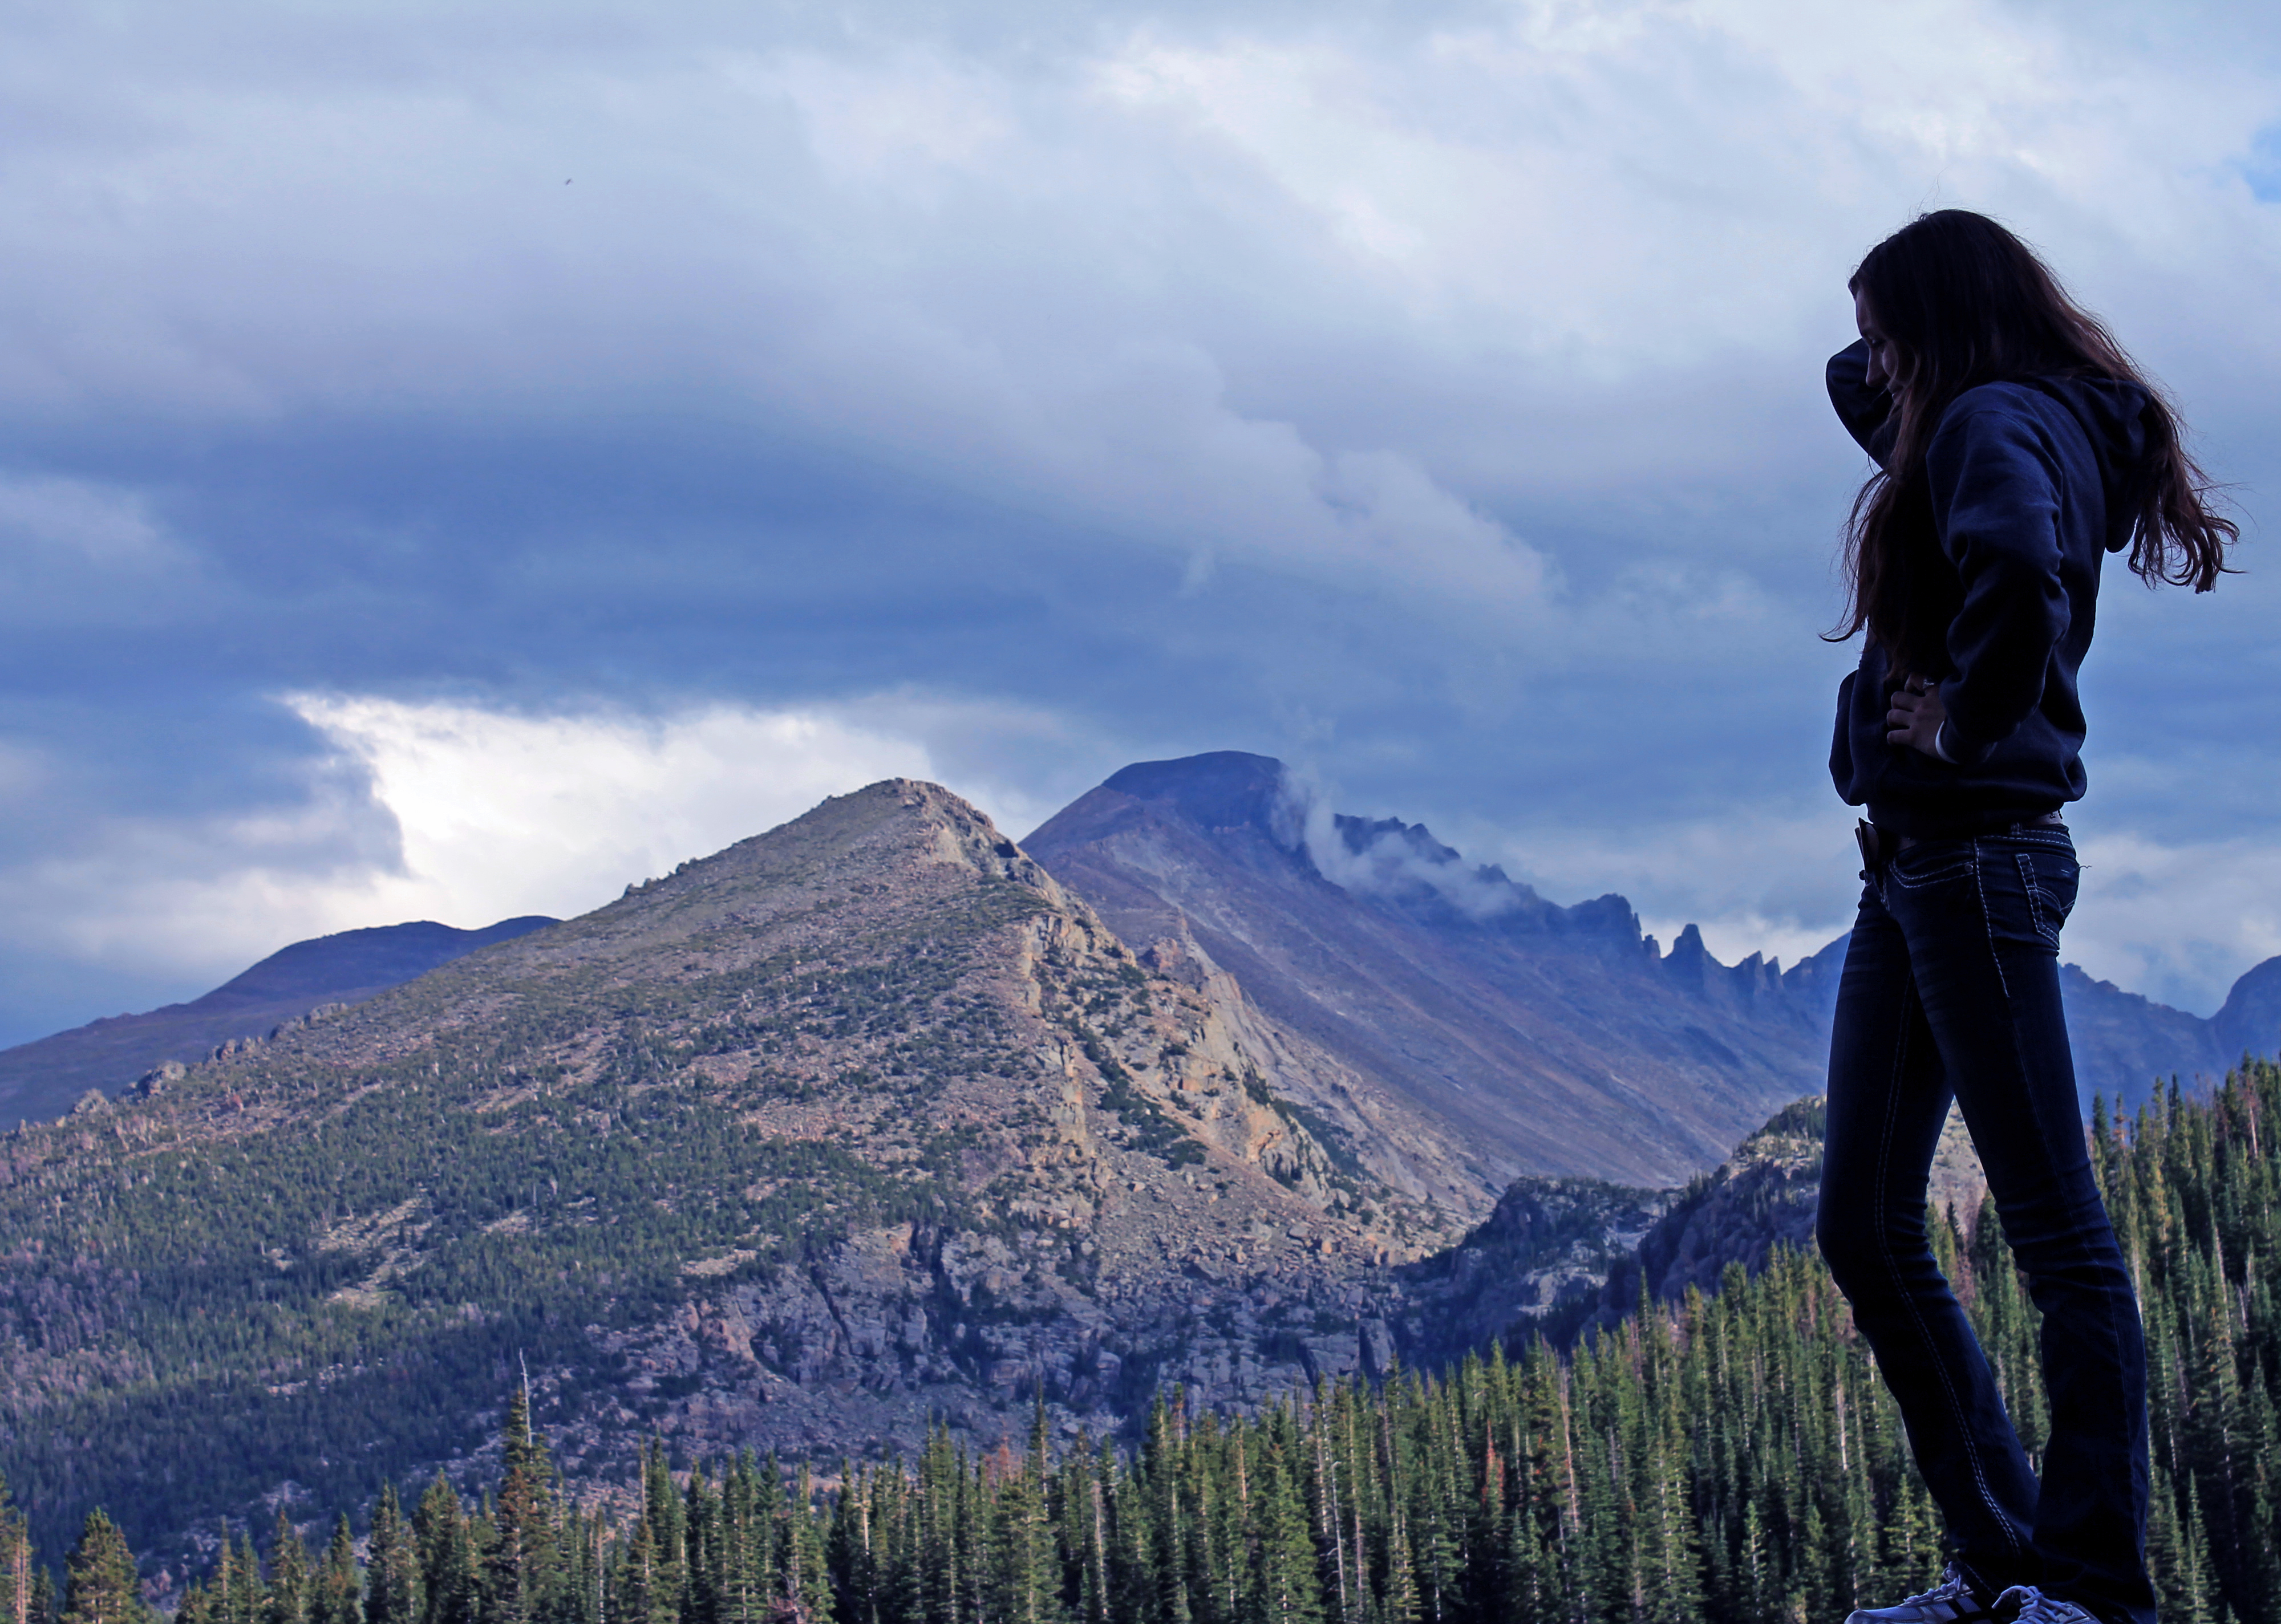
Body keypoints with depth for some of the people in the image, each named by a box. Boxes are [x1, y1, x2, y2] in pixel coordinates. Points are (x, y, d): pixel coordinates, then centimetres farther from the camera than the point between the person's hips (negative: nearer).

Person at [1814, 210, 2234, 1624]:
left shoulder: (1999, 422, -11)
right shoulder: (1966, 429, 18)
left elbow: (2020, 575, -34)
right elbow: (1857, 389, 39)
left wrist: (1965, 721, -19)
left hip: (1978, 850, -11)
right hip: (1912, 863, 11)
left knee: (2056, 1227, -8)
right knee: (1866, 1233, 10)